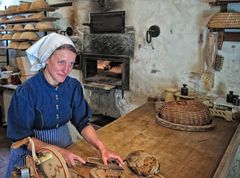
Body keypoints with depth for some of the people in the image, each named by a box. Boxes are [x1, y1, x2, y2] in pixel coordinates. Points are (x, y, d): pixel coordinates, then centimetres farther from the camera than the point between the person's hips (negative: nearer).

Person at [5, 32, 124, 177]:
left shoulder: (74, 86, -10)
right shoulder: (26, 92, -23)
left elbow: (82, 122, -6)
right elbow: (22, 137, -18)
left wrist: (102, 148, -20)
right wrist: (58, 151, -30)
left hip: (64, 143, 3)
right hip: (33, 151, -3)